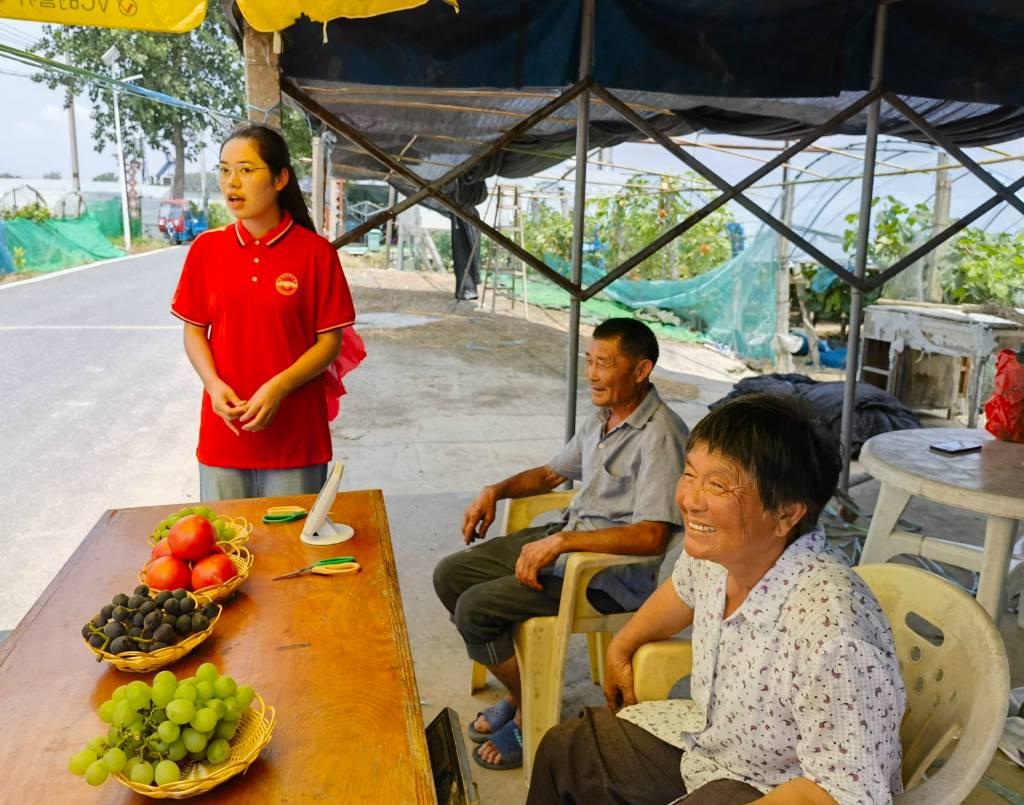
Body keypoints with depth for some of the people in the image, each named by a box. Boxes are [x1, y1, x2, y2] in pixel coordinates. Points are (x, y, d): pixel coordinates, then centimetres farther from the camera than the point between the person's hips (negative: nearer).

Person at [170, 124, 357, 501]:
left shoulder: (315, 252, -6)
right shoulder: (207, 248, 3)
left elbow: (330, 341, -5)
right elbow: (194, 330, 8)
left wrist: (278, 388, -18)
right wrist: (214, 384, -10)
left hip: (295, 435, -2)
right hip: (223, 431, 3)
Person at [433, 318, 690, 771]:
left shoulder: (660, 436, -21)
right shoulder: (602, 419, 8)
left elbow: (651, 537, -29)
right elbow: (552, 473, 22)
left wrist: (561, 542, -29)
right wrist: (497, 490, 5)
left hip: (615, 570, -9)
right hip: (566, 539, 10)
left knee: (474, 609, -18)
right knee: (450, 575, 4)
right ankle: (519, 690, 16)